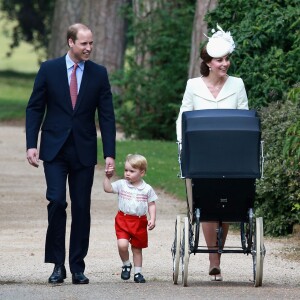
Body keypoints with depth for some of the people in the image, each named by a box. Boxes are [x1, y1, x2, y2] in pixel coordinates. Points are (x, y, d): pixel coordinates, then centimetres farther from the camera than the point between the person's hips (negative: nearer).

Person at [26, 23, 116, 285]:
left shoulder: (99, 74, 3)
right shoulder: (49, 69, 1)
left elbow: (107, 115, 4)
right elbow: (35, 108, 4)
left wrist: (110, 154, -2)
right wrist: (31, 144, -5)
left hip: (84, 152, 1)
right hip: (55, 150, -1)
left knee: (82, 209, 2)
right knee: (57, 202, -12)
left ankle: (78, 267, 8)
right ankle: (58, 265, -3)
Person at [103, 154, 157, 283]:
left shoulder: (147, 189, -1)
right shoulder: (121, 184, 0)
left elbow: (151, 205, 3)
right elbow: (108, 188, -6)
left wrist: (152, 219, -7)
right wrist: (107, 177, -16)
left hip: (140, 222, 1)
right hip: (123, 219, -1)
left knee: (137, 248, 11)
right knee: (122, 244, -19)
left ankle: (138, 272, 24)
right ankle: (126, 265, 7)